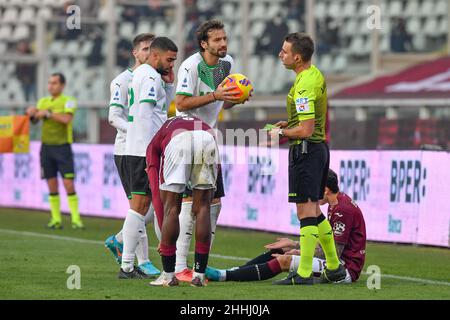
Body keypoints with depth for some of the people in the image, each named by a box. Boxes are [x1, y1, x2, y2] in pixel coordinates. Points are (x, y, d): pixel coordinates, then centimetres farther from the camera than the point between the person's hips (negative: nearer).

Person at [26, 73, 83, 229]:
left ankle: (76, 219, -6)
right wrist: (31, 113, -14)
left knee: (68, 183, -9)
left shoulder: (68, 101, -3)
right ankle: (56, 219, 7)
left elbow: (66, 119, -19)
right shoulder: (43, 101, 13)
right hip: (46, 145, 4)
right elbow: (35, 119, 6)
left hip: (62, 146, -4)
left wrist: (48, 113, -20)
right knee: (52, 185, 3)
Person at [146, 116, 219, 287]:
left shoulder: (155, 144, 36)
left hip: (177, 142, -2)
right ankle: (199, 274, 17)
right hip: (208, 139, 2)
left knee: (171, 208, 12)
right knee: (202, 208, 15)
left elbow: (157, 193, 27)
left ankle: (168, 275, 15)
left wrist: (164, 237, 29)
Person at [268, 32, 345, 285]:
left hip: (305, 150, -10)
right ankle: (334, 268, 23)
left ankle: (304, 274, -6)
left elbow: (305, 130, -24)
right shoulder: (316, 75, 11)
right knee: (314, 211, 17)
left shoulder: (304, 86, -21)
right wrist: (289, 123, 14)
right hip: (319, 147, 10)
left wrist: (281, 133, -9)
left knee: (306, 211, -7)